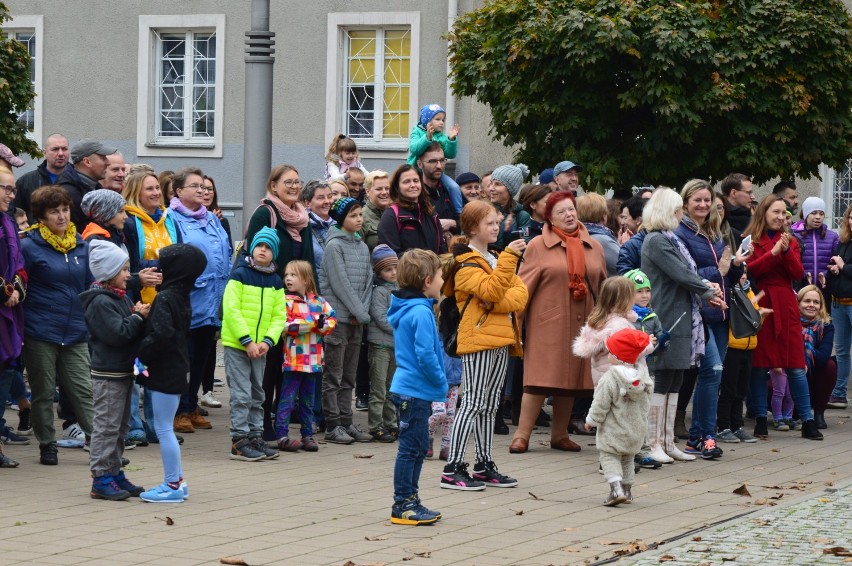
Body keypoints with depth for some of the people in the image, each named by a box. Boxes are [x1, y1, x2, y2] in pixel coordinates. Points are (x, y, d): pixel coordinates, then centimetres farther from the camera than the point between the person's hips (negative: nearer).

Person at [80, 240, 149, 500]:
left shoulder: (121, 297, 14)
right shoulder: (100, 302, -17)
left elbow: (130, 329, 19)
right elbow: (118, 333, -24)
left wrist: (139, 315, 0)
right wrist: (138, 317, -13)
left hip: (123, 370, 10)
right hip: (108, 374, -10)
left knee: (120, 426, 14)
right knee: (107, 426, -6)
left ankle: (114, 473, 21)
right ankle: (101, 479, -3)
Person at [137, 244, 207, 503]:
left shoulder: (164, 299, -18)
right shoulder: (182, 297, 11)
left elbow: (161, 335, -29)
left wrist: (142, 353, -17)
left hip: (165, 372, -10)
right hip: (177, 369, 10)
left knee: (163, 428, -3)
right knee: (165, 428, 18)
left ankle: (172, 486, 1)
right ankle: (177, 480, 23)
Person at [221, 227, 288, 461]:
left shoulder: (275, 281, 8)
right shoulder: (240, 274, -8)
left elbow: (279, 316, 6)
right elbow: (231, 310, -14)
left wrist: (267, 341, -10)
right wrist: (247, 341, -18)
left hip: (260, 347, 6)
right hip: (236, 344, -6)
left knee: (257, 395, 12)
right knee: (242, 395, -7)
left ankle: (255, 437, 20)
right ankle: (239, 440, -2)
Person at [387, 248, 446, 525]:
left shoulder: (407, 310, 12)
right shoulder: (421, 312, -19)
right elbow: (425, 355, -23)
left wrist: (439, 383, 17)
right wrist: (442, 384, -11)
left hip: (410, 388, 10)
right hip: (415, 390, -10)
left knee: (417, 447, 16)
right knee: (410, 447, -3)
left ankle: (410, 501, 23)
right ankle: (403, 505, 2)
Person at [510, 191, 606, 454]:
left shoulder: (593, 247, 11)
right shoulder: (538, 246, -1)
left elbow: (603, 288, 17)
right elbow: (524, 287, -4)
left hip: (581, 325, 4)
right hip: (547, 324, -4)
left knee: (571, 380, 8)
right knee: (541, 379, -8)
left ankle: (559, 435, 18)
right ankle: (522, 435, -3)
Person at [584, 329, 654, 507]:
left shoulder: (609, 380, -21)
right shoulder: (642, 374, -5)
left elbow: (600, 405, -16)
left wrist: (591, 421, -1)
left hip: (613, 431, -6)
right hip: (637, 430, 6)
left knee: (609, 456, 1)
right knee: (628, 458, 21)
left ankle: (616, 488, -17)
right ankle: (627, 489, 28)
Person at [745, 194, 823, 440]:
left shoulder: (790, 241, 14)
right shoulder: (750, 240, 2)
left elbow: (798, 273, 2)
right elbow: (748, 270, -11)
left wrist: (786, 250, -12)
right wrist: (773, 252, -14)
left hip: (785, 308, 3)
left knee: (797, 367, 2)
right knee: (759, 366, 2)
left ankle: (807, 422, 6)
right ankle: (761, 420, 11)